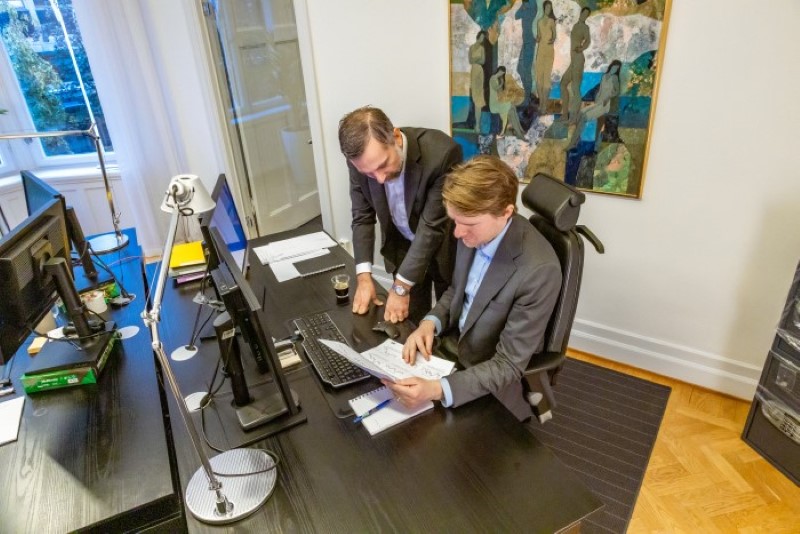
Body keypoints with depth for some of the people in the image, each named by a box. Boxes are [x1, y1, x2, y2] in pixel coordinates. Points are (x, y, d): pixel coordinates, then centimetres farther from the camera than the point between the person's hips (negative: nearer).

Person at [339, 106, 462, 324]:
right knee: (411, 321, 13)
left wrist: (401, 287, -27)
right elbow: (362, 216, -8)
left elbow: (432, 226, -30)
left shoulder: (442, 153, -33)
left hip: (443, 246, -2)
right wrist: (364, 276, -17)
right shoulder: (362, 159, -19)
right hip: (402, 246, 3)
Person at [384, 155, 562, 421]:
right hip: (451, 347, 6)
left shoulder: (539, 270, -31)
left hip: (487, 388, -6)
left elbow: (508, 365, -25)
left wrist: (438, 390, -38)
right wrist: (430, 323, -12)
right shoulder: (475, 232, -10)